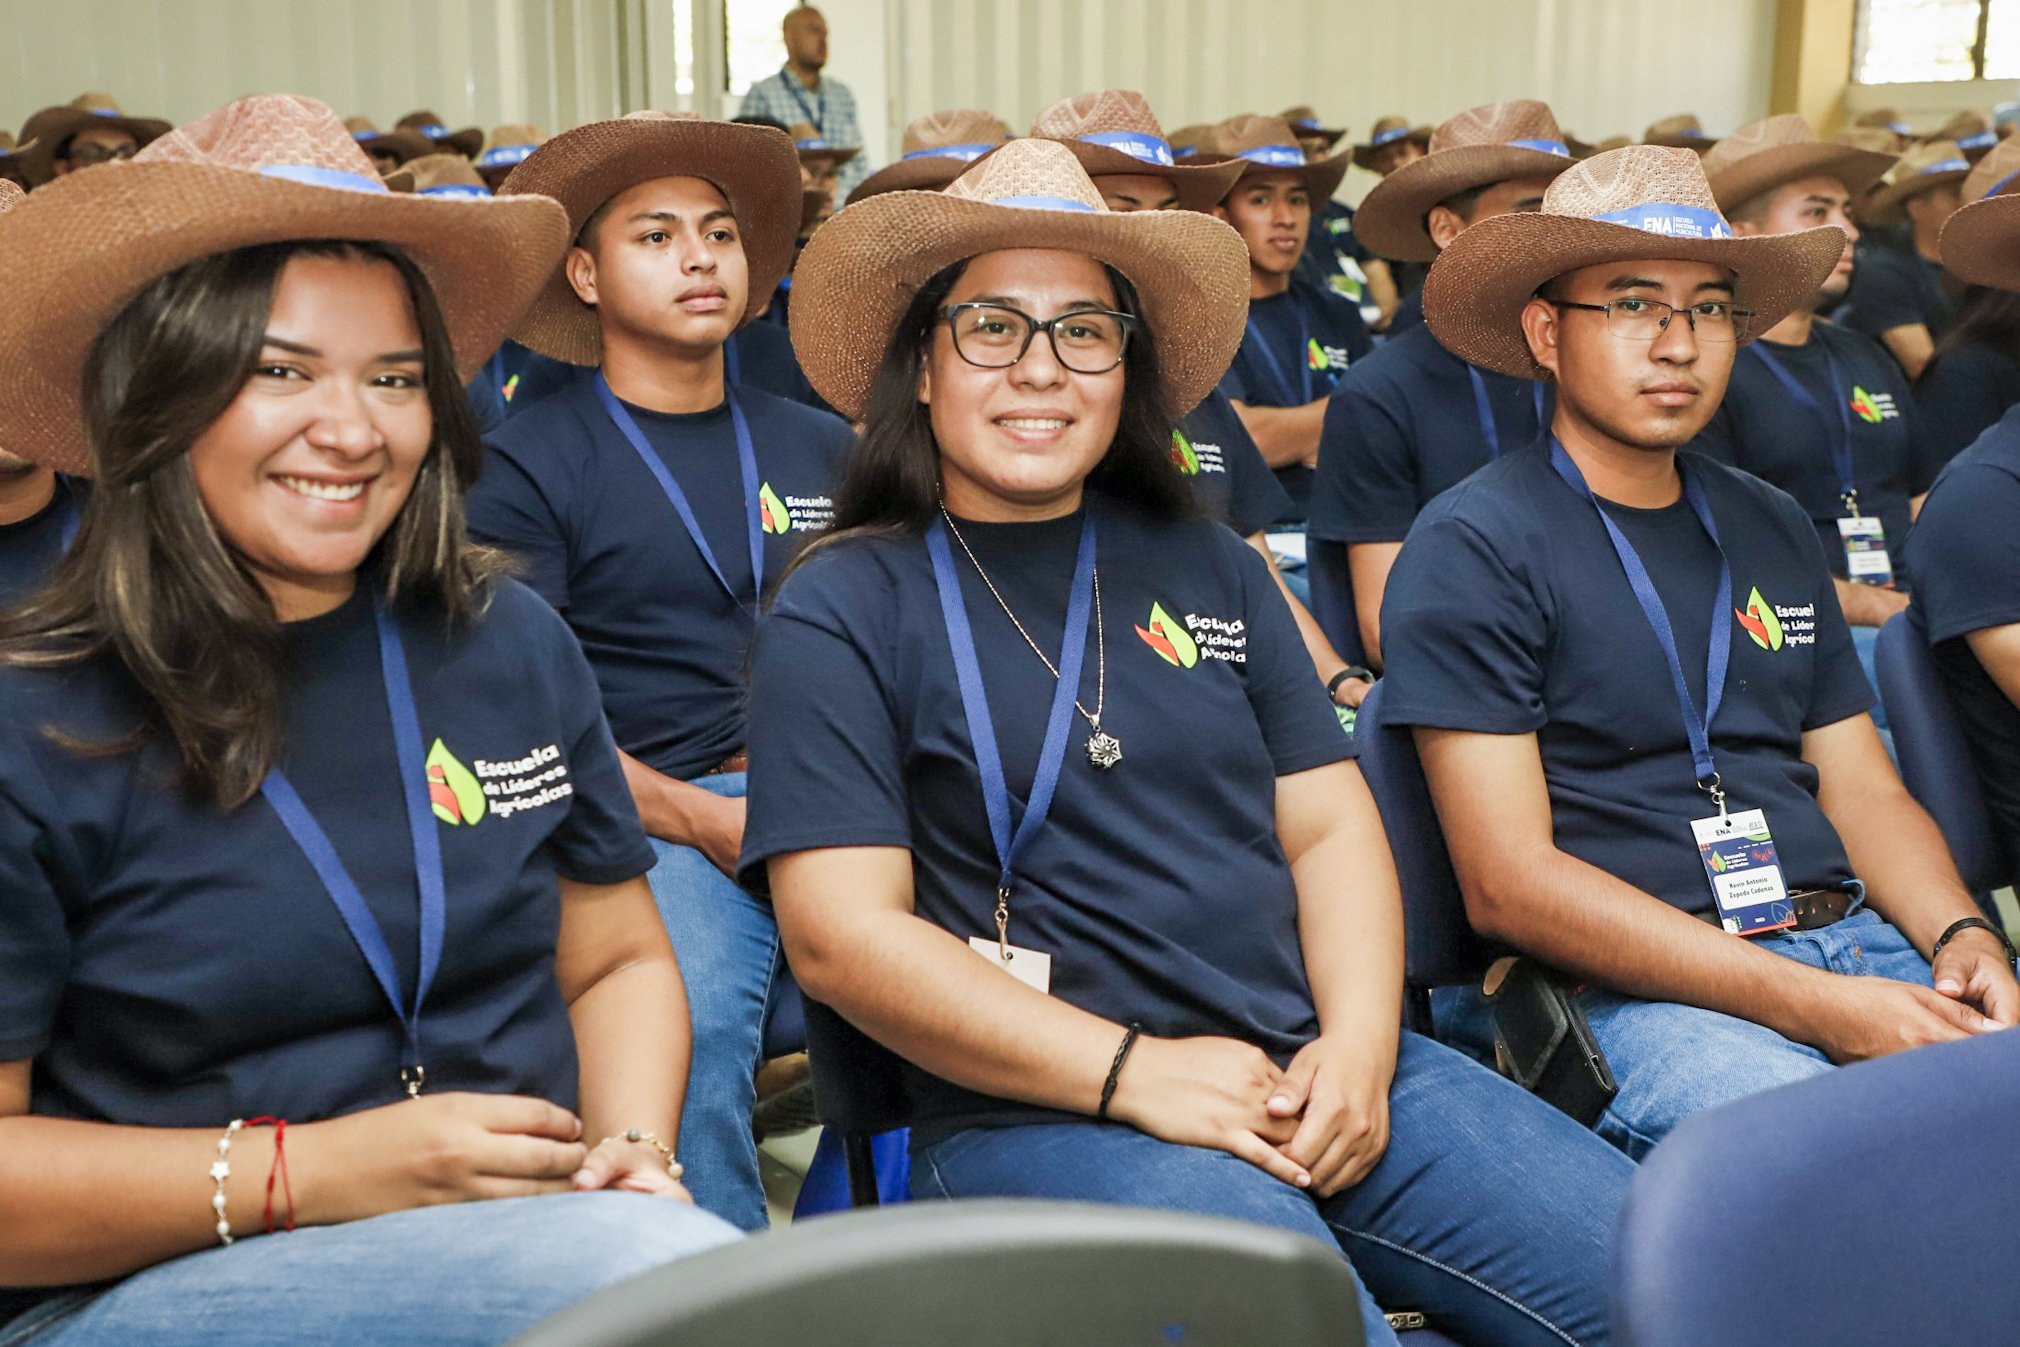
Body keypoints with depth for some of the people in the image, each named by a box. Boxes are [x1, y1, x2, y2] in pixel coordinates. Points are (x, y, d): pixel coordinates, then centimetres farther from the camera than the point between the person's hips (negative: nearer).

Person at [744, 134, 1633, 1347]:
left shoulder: (1206, 566, 17)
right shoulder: (842, 610, 1)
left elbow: (1330, 826, 13)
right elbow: (840, 935, -8)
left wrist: (1358, 1044, -6)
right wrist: (1135, 1072, -15)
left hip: (1318, 1076, 5)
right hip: (1038, 1110, -5)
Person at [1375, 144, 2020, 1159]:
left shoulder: (1774, 531, 18)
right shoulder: (1471, 547, -5)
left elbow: (1865, 789, 19)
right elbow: (1508, 884, -12)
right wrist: (1813, 1007, -17)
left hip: (1854, 943, 7)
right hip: (1628, 991, -6)